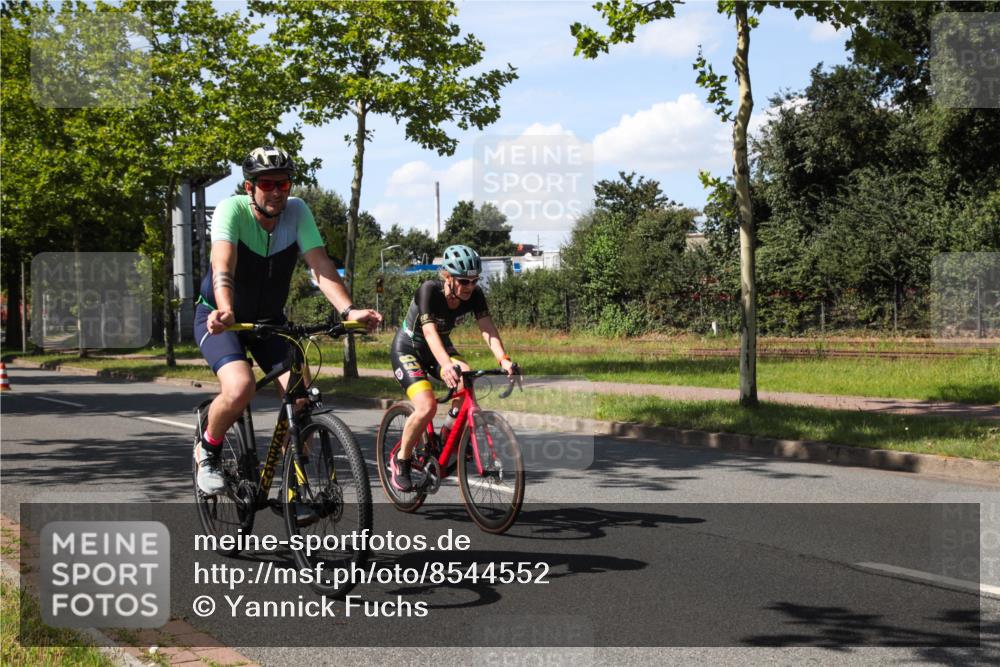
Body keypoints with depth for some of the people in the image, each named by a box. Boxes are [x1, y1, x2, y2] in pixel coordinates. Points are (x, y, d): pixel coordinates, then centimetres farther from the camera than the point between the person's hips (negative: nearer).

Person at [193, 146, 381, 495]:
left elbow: (320, 265, -23)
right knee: (240, 388, -30)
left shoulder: (296, 211, -14)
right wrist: (224, 311, -57)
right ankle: (207, 452, 0)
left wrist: (348, 309, -40)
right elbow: (223, 266, -38)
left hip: (269, 319, 4)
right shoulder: (232, 209, -23)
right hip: (222, 318, -4)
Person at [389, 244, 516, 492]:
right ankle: (400, 461, -3)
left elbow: (487, 328, -25)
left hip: (441, 347, 5)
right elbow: (429, 332, -41)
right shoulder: (429, 290, -30)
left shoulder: (474, 295, -16)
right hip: (408, 348, -5)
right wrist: (446, 365, -58)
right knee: (427, 406, -26)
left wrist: (503, 359, -44)